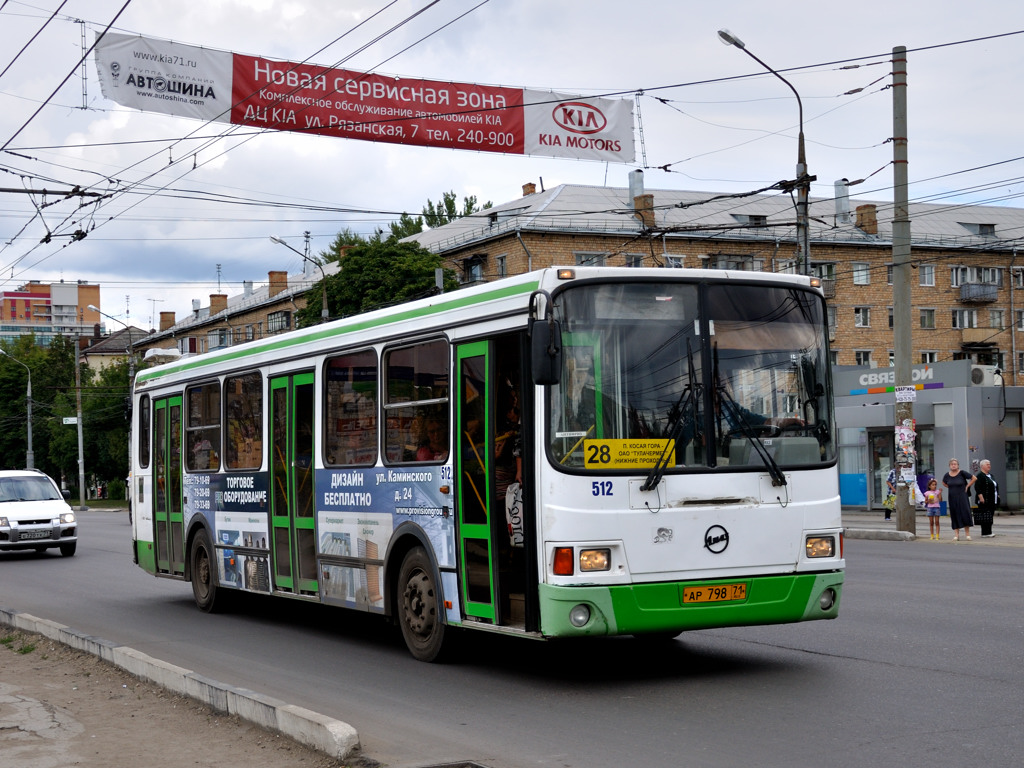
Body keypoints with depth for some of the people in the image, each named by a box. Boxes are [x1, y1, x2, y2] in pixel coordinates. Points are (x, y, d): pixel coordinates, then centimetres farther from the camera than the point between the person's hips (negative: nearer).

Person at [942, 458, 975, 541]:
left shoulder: (962, 473, -9)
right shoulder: (947, 475, 2)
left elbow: (973, 478, -3)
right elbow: (944, 483, 23)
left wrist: (967, 486, -4)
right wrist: (951, 488, 10)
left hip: (962, 497, -3)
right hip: (952, 498, 3)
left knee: (965, 514, -7)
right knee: (955, 516, 4)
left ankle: (967, 534, 1)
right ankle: (956, 535, 7)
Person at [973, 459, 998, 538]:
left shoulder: (990, 475, 19)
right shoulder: (980, 476, -10)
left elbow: (995, 486, 27)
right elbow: (977, 488, -17)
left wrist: (997, 495, 20)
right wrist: (981, 498, -22)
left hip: (992, 501, 9)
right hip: (984, 501, -9)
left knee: (990, 516, 9)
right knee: (985, 517, -9)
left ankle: (988, 532, 13)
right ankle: (985, 533, -9)